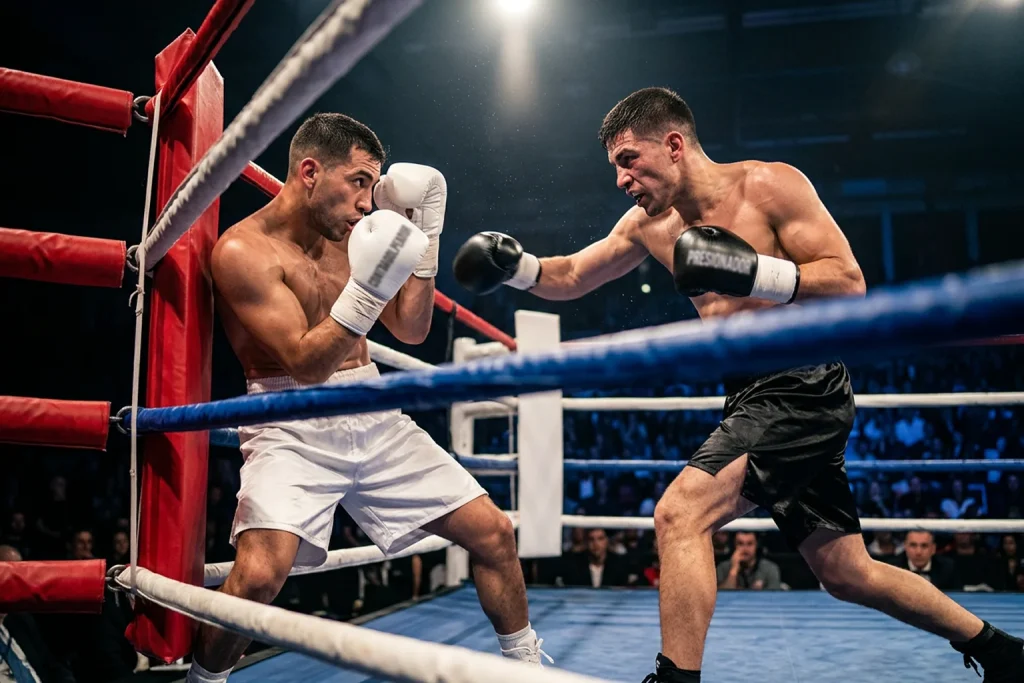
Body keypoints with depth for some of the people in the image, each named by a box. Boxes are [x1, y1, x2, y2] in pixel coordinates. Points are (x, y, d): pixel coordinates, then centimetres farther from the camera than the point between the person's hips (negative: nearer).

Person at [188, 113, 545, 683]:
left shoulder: (349, 235, 8)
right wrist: (367, 290, -32)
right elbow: (305, 363, -18)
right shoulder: (244, 250, -11)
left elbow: (412, 330, 12)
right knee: (260, 573, -28)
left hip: (375, 417, 6)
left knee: (494, 533, 3)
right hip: (294, 427, -5)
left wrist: (425, 237, 2)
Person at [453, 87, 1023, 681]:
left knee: (680, 514, -22)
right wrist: (516, 267, -4)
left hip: (804, 387, -8)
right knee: (847, 573, 15)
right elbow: (572, 278, 15)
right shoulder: (650, 223, 7)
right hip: (753, 397, 8)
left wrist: (756, 272, -28)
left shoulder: (771, 185, -11)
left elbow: (850, 283, -15)